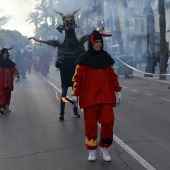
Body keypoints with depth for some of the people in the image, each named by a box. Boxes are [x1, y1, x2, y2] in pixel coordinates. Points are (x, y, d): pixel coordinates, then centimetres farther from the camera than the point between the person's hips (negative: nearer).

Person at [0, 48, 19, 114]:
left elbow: (15, 70, 8)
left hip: (8, 82, 4)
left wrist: (16, 76, -6)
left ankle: (6, 107, 13)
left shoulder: (10, 62, 8)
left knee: (8, 94, 6)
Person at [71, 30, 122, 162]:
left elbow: (113, 75, 15)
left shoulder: (106, 57, 10)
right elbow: (77, 77, 0)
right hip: (89, 97, -2)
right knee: (90, 124, 3)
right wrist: (75, 94, -4)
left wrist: (118, 91, 13)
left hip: (106, 96, 2)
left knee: (108, 121, -6)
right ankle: (92, 150, 17)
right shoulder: (84, 59, 0)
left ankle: (104, 148, 12)